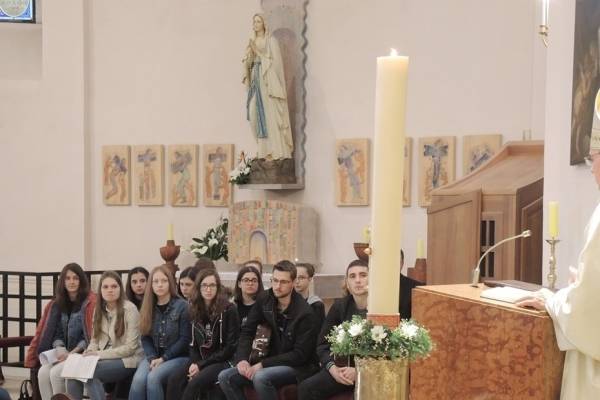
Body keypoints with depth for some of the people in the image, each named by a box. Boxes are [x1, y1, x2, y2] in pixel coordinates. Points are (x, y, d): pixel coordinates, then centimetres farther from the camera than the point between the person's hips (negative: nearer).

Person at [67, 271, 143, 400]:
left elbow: (130, 347, -14)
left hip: (127, 360, -6)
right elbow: (95, 340, 12)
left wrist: (99, 354, -18)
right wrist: (89, 354, -10)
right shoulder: (99, 309, 10)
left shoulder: (129, 309, -10)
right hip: (105, 359, 6)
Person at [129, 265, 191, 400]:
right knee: (138, 379, -25)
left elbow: (185, 339, -9)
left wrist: (164, 358, -13)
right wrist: (152, 358, -10)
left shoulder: (182, 306, -5)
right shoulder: (148, 308, 10)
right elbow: (145, 338, 7)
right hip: (153, 356, 4)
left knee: (153, 378, -30)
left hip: (177, 356, -4)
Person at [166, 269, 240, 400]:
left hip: (222, 361, -5)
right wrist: (194, 363, -9)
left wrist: (201, 365, -13)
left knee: (195, 383, -31)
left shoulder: (228, 310, -8)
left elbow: (231, 347, -10)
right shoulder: (194, 310, 9)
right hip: (200, 360, 5)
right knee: (174, 380, -24)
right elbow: (193, 344, 13)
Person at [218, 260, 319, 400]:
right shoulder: (264, 299, -2)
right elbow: (247, 331, 3)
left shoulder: (305, 313, -19)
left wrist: (263, 364, -22)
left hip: (296, 366, -6)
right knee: (225, 377, -9)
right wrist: (242, 359, -16)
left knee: (260, 378, -35)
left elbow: (301, 354, -19)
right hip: (271, 361, 6)